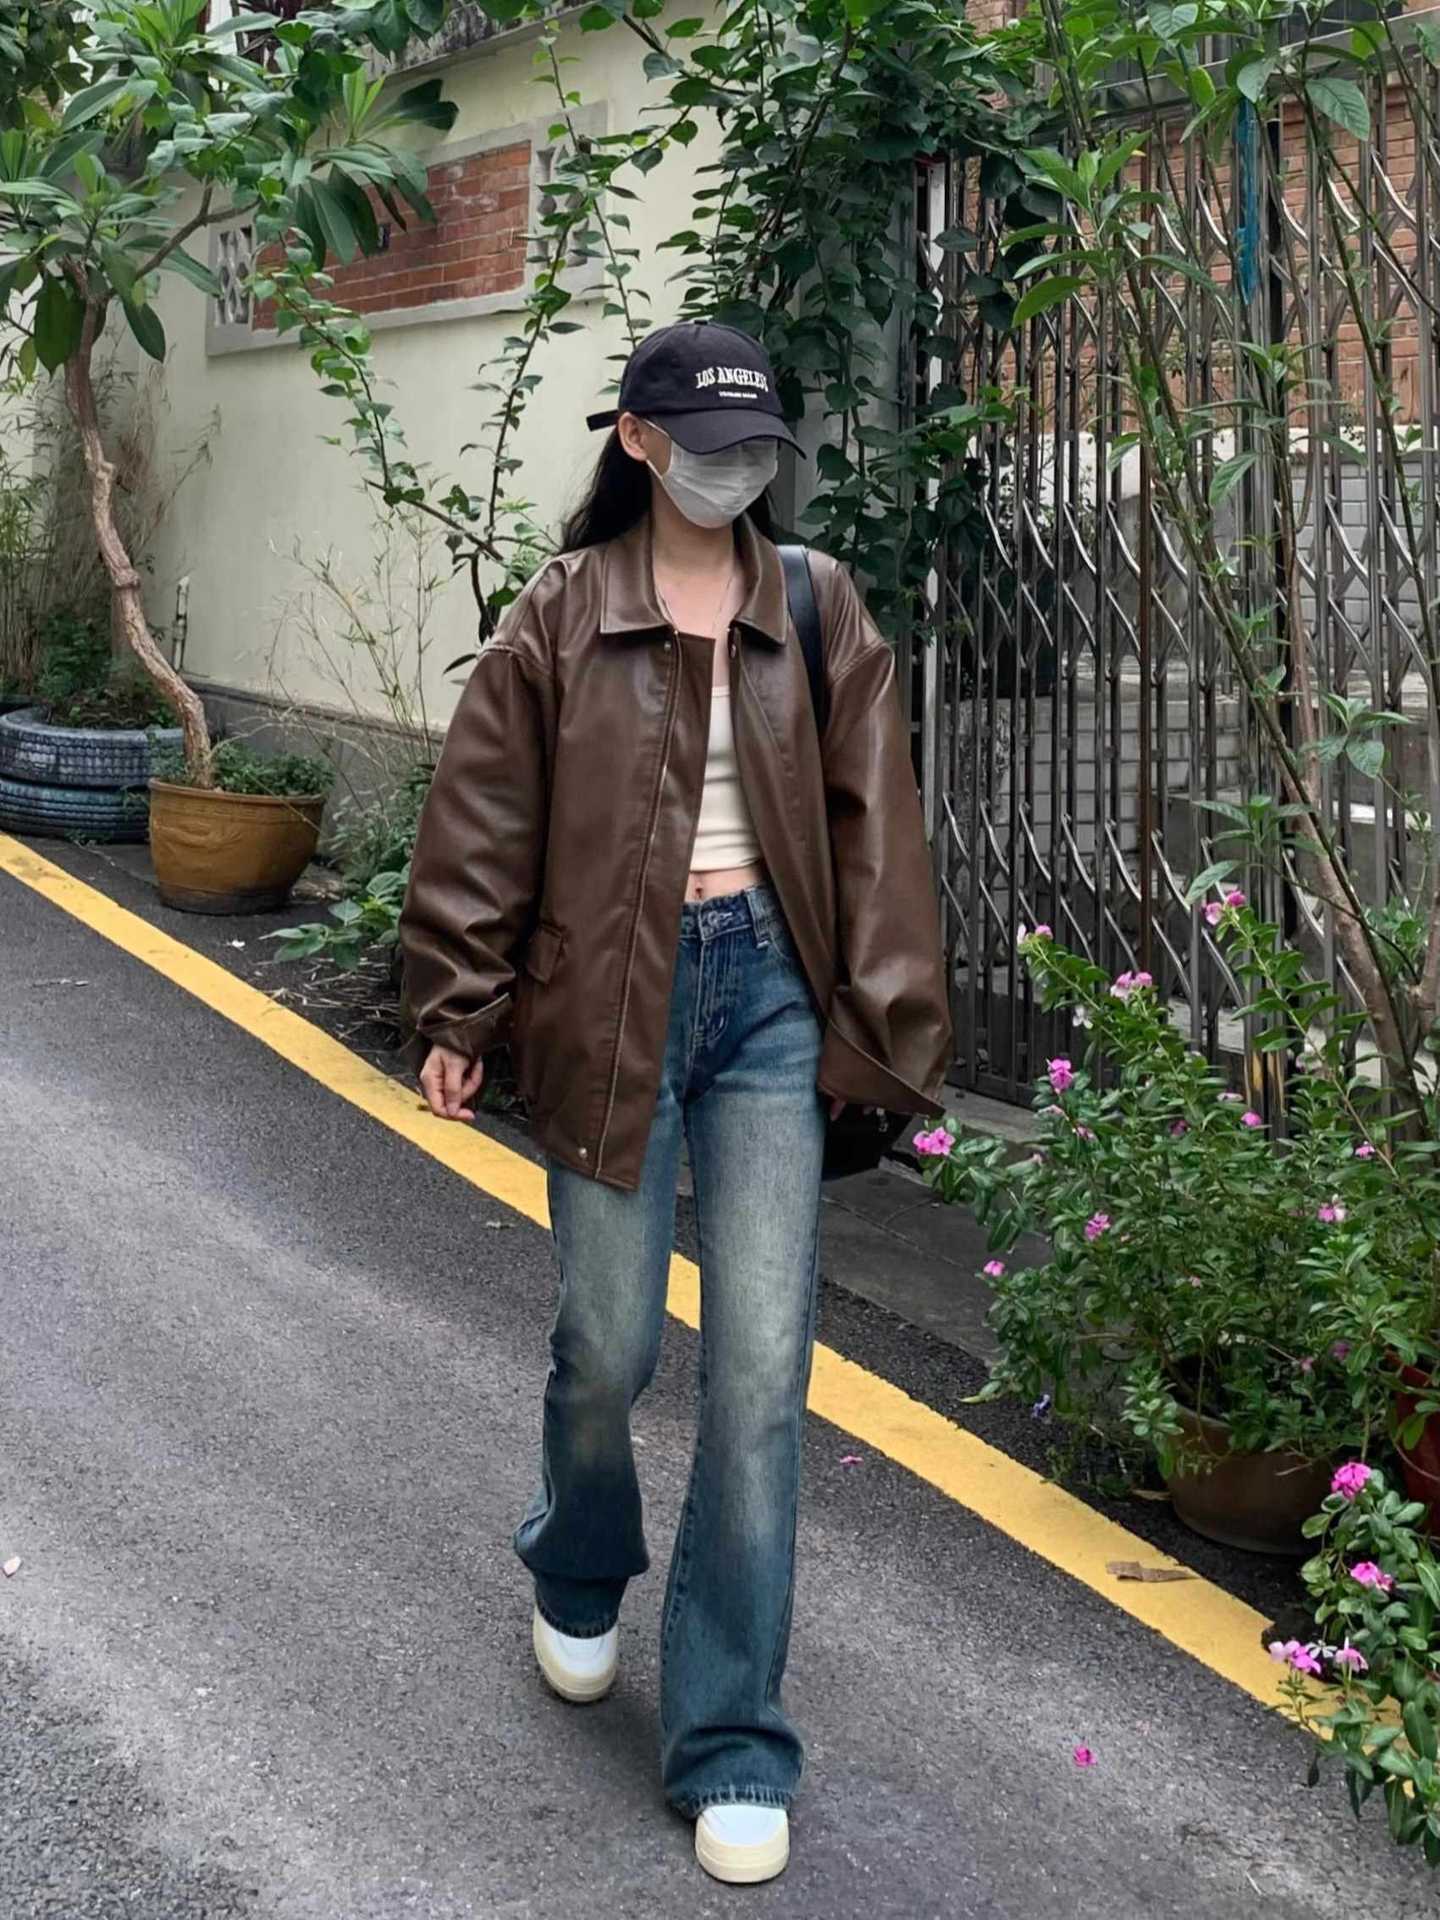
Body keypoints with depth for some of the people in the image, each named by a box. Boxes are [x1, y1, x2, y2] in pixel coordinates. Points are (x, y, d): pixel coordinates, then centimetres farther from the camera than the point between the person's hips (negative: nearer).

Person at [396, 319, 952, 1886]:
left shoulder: (817, 613, 5)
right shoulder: (559, 619, -1)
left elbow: (872, 827, 4)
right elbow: (482, 826, 1)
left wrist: (892, 1025, 2)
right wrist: (457, 1014, -1)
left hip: (768, 992, 1)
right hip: (609, 1002, -1)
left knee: (761, 1370, -2)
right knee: (608, 1346, 8)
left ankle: (731, 1746, 9)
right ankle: (579, 1580, 44)